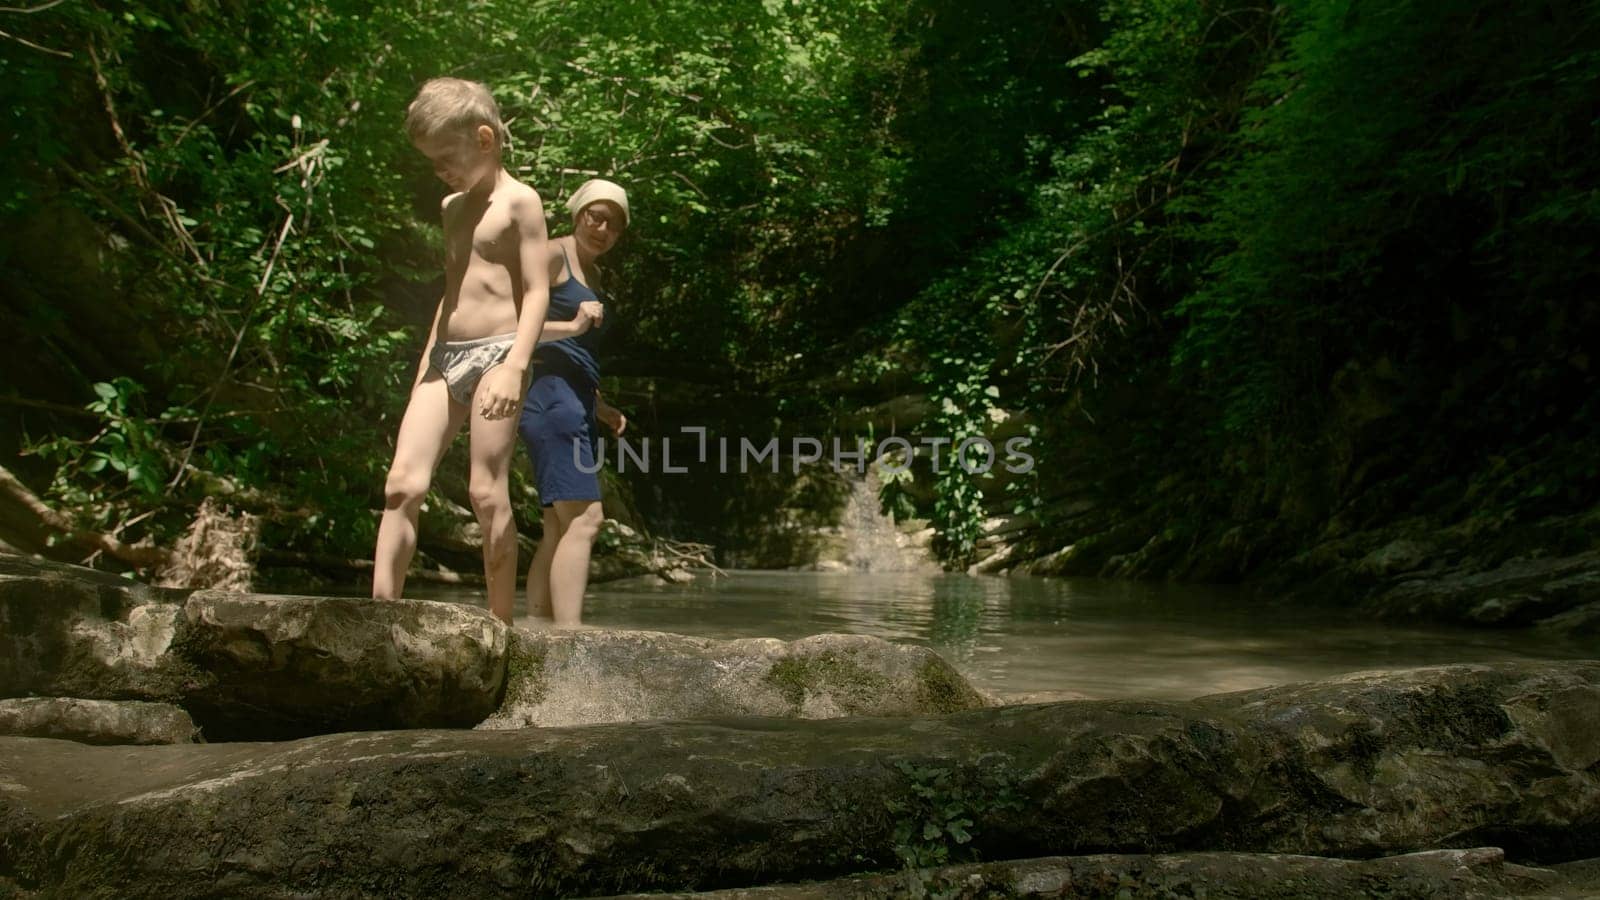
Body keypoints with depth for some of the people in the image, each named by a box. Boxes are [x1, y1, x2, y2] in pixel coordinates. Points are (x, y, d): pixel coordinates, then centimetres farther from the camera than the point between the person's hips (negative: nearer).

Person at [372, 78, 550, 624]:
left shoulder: (519, 202, -3)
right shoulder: (453, 208, 20)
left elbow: (536, 291, -10)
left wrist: (515, 365, -21)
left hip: (495, 351, -7)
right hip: (445, 355, 7)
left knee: (487, 491, -8)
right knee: (402, 482, -5)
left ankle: (501, 623, 1)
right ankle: (382, 610, -7)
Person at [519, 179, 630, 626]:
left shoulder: (589, 273, 24)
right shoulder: (554, 254, -3)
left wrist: (600, 408, 23)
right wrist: (571, 326, -24)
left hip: (573, 402, 10)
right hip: (551, 393, -10)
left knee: (559, 527, 6)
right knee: (584, 518, -18)